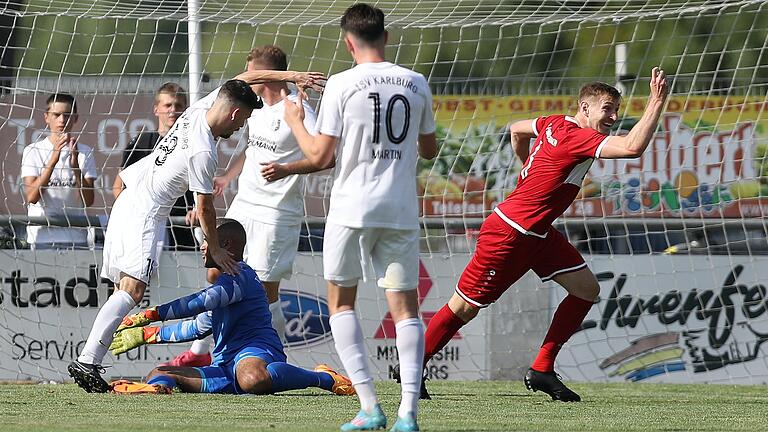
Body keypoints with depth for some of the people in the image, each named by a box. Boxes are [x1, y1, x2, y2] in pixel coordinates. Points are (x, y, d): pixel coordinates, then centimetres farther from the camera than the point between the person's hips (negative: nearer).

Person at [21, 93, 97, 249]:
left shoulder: (85, 153, 6)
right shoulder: (33, 151, 2)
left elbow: (88, 201, -4)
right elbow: (31, 197, -11)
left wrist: (75, 165, -18)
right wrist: (53, 159, -20)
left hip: (76, 239, 1)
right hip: (41, 239, -1)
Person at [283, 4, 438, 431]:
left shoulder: (342, 84, -8)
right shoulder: (417, 84, 4)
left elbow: (319, 156, -6)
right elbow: (429, 149, 17)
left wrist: (295, 121, 12)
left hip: (353, 208, -3)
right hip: (402, 210, 3)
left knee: (342, 302, 11)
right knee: (406, 306, 5)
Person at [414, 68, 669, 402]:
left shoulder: (555, 124, 4)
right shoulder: (576, 137, -24)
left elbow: (516, 130, 24)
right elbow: (633, 147, -36)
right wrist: (657, 103, -32)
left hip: (537, 234, 10)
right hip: (509, 234, -10)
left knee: (587, 290, 2)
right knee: (464, 308, 1)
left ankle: (541, 371, 7)